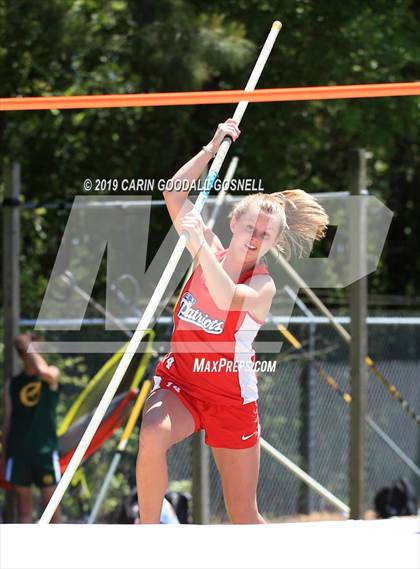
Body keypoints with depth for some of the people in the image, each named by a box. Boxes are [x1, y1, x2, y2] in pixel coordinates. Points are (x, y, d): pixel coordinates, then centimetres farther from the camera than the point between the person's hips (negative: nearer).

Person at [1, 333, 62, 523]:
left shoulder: (52, 376, 2)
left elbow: (43, 371, -24)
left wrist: (28, 345, -12)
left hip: (45, 450, -3)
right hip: (18, 451, 3)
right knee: (23, 507, 4)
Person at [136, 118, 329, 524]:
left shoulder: (263, 285, -13)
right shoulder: (210, 253, -1)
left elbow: (226, 297, -36)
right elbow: (174, 193, -5)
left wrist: (199, 243, -41)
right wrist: (214, 146, -10)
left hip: (231, 396, -2)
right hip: (178, 382, 2)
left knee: (244, 517, 3)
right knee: (152, 434, -34)